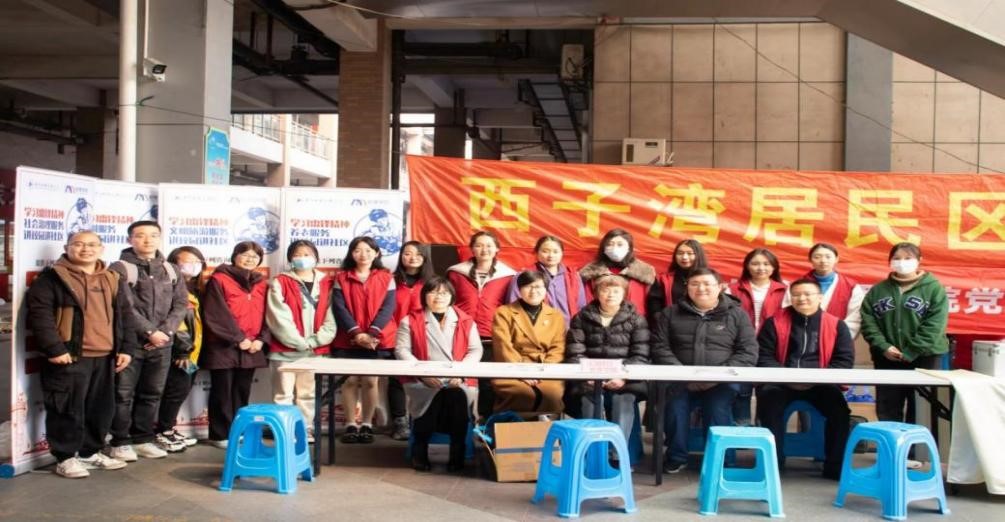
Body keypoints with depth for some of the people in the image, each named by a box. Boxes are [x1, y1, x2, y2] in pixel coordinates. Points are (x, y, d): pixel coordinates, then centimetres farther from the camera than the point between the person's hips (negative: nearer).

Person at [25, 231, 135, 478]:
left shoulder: (113, 280, 15)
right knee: (68, 409, -2)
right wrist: (54, 348, -18)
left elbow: (124, 315, 17)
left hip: (105, 357, 6)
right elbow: (39, 314, -12)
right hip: (69, 357, -6)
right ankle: (65, 458, 11)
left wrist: (126, 348, 8)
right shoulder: (52, 278, -4)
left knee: (102, 409, 12)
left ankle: (90, 452, 27)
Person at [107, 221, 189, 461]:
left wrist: (165, 331, -8)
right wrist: (150, 331, -15)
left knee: (152, 394, 10)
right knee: (123, 394, 0)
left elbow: (181, 304, 6)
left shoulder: (171, 270, 12)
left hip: (162, 344, 5)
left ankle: (144, 439, 19)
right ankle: (120, 442, 9)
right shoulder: (120, 269, -3)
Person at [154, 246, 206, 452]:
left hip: (191, 350, 9)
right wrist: (184, 349, -19)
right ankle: (163, 433, 2)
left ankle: (168, 430, 22)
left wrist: (191, 350, 15)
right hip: (177, 349, -9)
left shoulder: (194, 289, 18)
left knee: (184, 387, 11)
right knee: (179, 388, -9)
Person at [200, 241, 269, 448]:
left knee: (242, 392, 11)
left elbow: (267, 315, 9)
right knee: (223, 392, 1)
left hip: (251, 349, 5)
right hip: (224, 347, -5)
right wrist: (238, 339, -14)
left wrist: (261, 339, -6)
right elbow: (217, 315, -12)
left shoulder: (262, 284, 13)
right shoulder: (219, 280, -4)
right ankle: (220, 435, 8)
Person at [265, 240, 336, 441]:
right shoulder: (280, 283, 0)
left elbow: (330, 318, 2)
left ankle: (307, 430, 19)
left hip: (316, 350, 3)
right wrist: (300, 342, -13)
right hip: (285, 350, -3)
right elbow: (279, 318, -9)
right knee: (284, 394, 0)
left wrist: (315, 341, -10)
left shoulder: (326, 284, 8)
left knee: (308, 393, 11)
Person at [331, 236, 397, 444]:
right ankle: (350, 425, 8)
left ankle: (366, 425, 10)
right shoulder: (341, 278, 6)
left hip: (377, 340, 0)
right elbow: (339, 308, -3)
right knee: (351, 380, 0)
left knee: (370, 381, 0)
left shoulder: (386, 278, 5)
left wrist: (371, 333, -15)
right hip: (348, 339, 0)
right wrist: (356, 333, -15)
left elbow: (388, 307, -3)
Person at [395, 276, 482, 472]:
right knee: (435, 395, -33)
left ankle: (458, 452, -16)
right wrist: (423, 372, -13)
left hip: (458, 381, 1)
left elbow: (476, 350, 7)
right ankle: (420, 449, -15)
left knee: (458, 395, -31)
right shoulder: (411, 320, 8)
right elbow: (401, 350, 1)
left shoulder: (465, 321, 13)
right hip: (422, 382, -1)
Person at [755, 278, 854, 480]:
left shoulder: (836, 325, 6)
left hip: (820, 384, 1)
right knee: (769, 402, -30)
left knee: (839, 408, -25)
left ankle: (835, 466, -10)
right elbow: (763, 357, 3)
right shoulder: (775, 322, 4)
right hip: (781, 382, -1)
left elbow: (845, 359, 1)